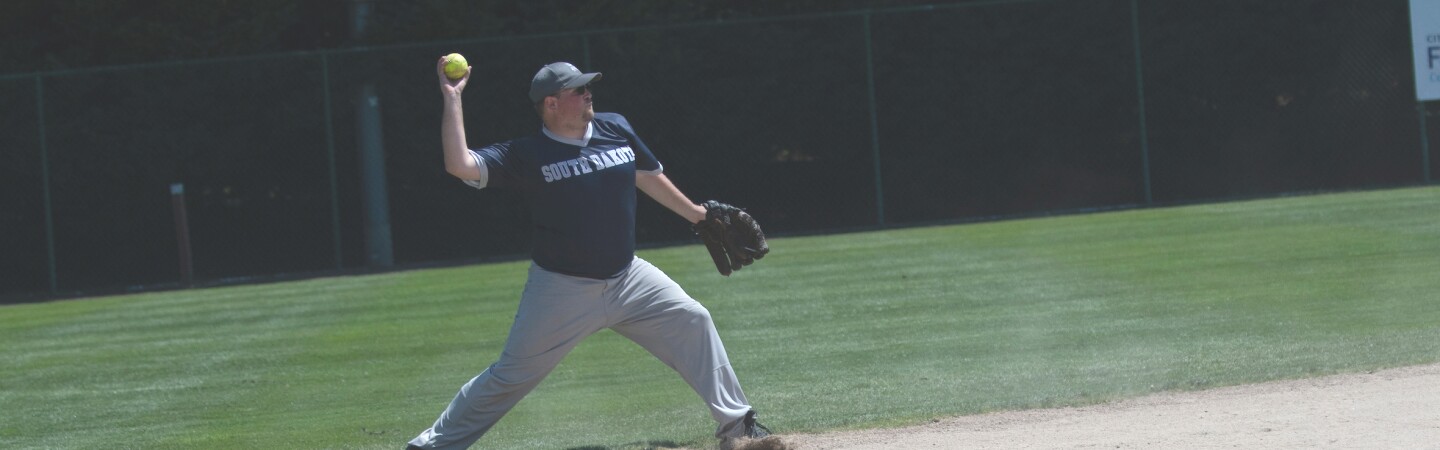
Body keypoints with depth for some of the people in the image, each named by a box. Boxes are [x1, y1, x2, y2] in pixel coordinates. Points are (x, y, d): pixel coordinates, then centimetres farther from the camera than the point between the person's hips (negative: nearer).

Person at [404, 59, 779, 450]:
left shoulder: (615, 129, 1)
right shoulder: (525, 155, -12)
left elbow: (648, 176, 18)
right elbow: (460, 165, -23)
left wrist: (696, 214, 26)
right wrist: (452, 98, -24)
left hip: (628, 279, 4)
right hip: (561, 289, -4)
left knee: (692, 321, -4)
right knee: (512, 375, -2)